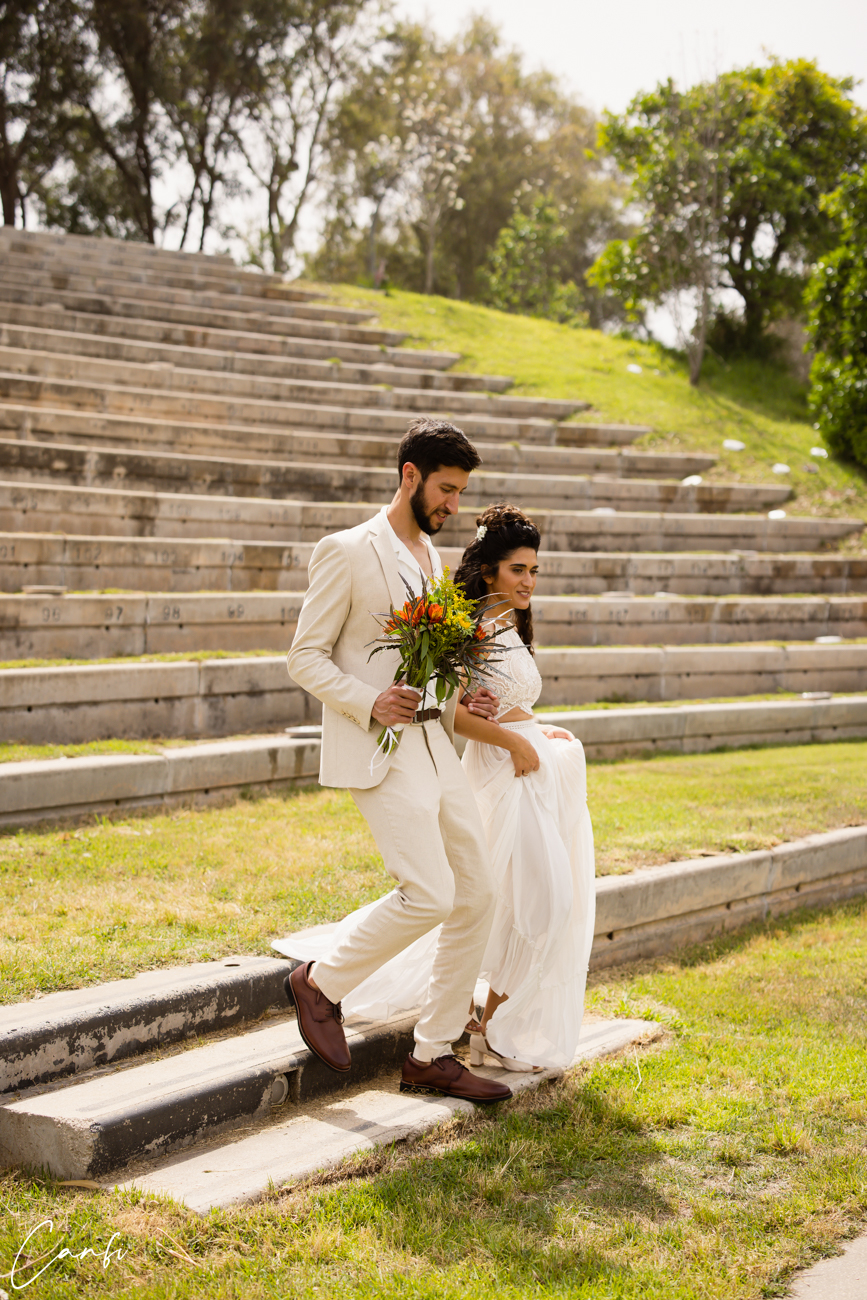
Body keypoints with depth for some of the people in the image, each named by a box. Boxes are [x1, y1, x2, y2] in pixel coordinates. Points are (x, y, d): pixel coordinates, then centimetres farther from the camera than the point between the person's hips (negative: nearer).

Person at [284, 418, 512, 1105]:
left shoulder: (431, 555, 18)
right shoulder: (345, 551, -7)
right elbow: (306, 656, -7)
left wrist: (461, 702, 7)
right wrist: (369, 703, -21)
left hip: (434, 744, 8)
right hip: (378, 748, -8)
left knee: (478, 893, 4)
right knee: (429, 894, -17)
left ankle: (433, 1057, 13)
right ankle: (321, 981, 8)